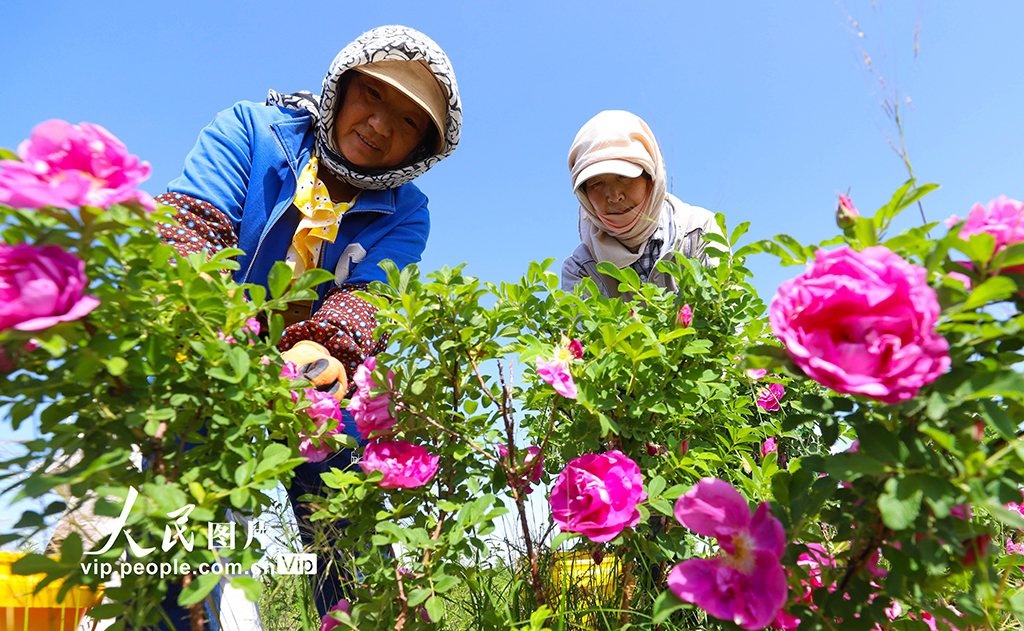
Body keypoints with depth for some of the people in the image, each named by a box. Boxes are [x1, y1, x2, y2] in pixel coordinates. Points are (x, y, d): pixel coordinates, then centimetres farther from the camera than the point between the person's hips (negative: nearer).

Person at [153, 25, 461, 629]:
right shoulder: (253, 129, 0)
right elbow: (190, 220, -15)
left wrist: (323, 350, -38)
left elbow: (368, 298, -15)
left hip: (317, 394, 1)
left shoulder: (403, 213, 1)